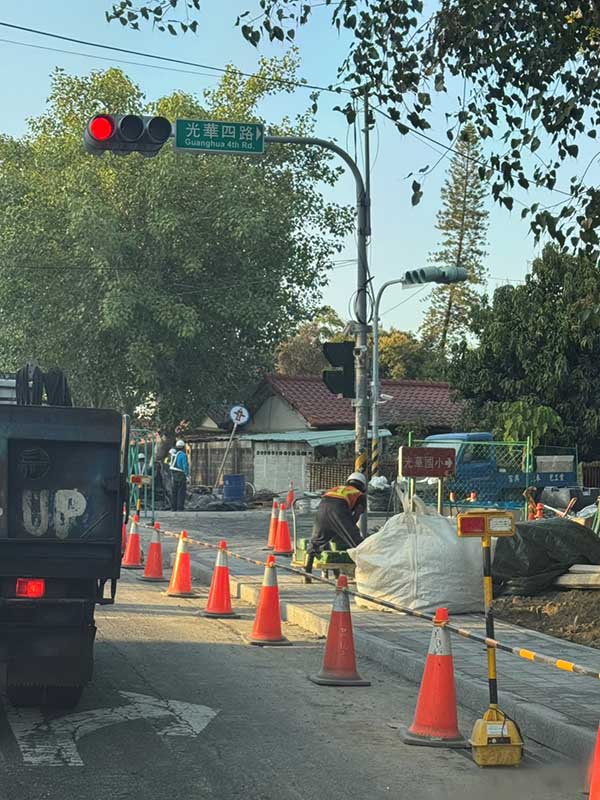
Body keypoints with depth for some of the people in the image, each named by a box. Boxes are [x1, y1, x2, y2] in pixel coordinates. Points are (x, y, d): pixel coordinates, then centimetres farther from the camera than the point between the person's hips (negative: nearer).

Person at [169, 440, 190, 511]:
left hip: (174, 475, 7)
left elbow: (171, 466, 14)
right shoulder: (183, 455, -14)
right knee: (181, 491, -6)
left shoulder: (174, 454, 10)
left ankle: (174, 507, 11)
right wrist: (187, 475, -13)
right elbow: (185, 466, -19)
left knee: (175, 491, 10)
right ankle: (180, 507, -11)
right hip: (181, 475, -7)